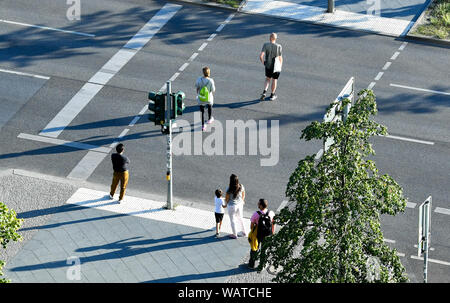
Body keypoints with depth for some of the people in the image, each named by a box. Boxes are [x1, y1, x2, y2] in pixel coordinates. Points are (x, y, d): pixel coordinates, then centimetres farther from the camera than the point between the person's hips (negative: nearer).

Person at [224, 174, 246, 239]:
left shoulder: (229, 189, -28)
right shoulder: (241, 187, -16)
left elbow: (227, 199, -14)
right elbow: (243, 195, 1)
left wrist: (225, 204, 7)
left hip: (232, 206, -4)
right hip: (240, 204, 4)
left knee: (233, 220, 17)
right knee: (240, 218, 27)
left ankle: (235, 234, 33)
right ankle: (243, 232, 43)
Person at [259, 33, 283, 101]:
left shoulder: (265, 45, -12)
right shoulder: (278, 46, -16)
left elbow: (261, 56, -18)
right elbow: (280, 58, -11)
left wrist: (263, 62, 1)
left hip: (268, 65, 2)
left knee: (268, 79, 22)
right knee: (274, 80, 16)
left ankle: (264, 92, 5)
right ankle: (272, 95, 26)